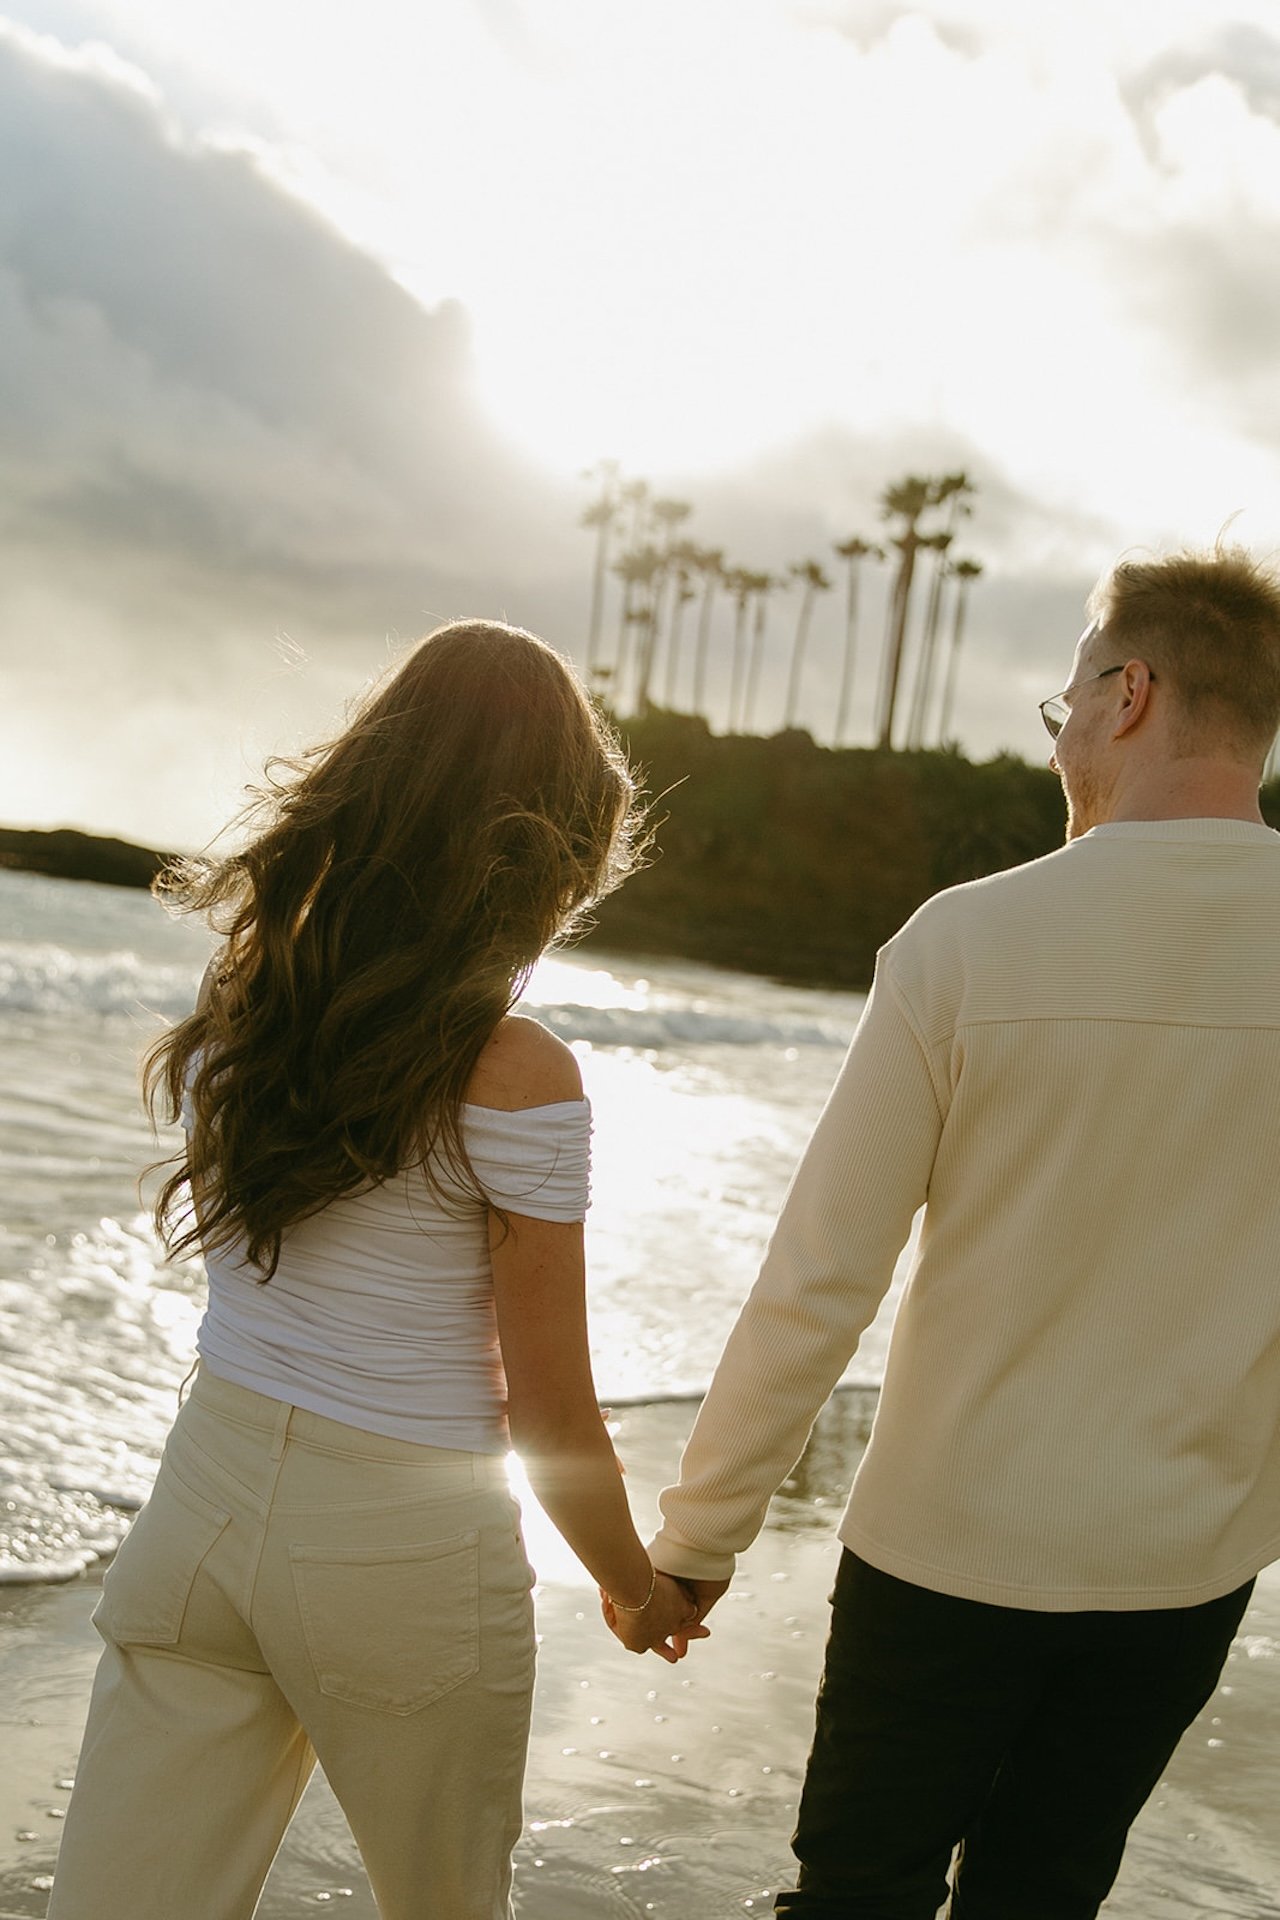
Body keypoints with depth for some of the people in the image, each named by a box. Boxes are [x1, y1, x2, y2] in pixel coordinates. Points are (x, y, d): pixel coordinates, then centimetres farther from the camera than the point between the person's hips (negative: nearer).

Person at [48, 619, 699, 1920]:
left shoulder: (243, 996, -2)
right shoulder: (515, 1077, -18)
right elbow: (551, 1419, -11)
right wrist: (639, 1587, 6)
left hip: (204, 1502, 5)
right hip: (403, 1552, -4)